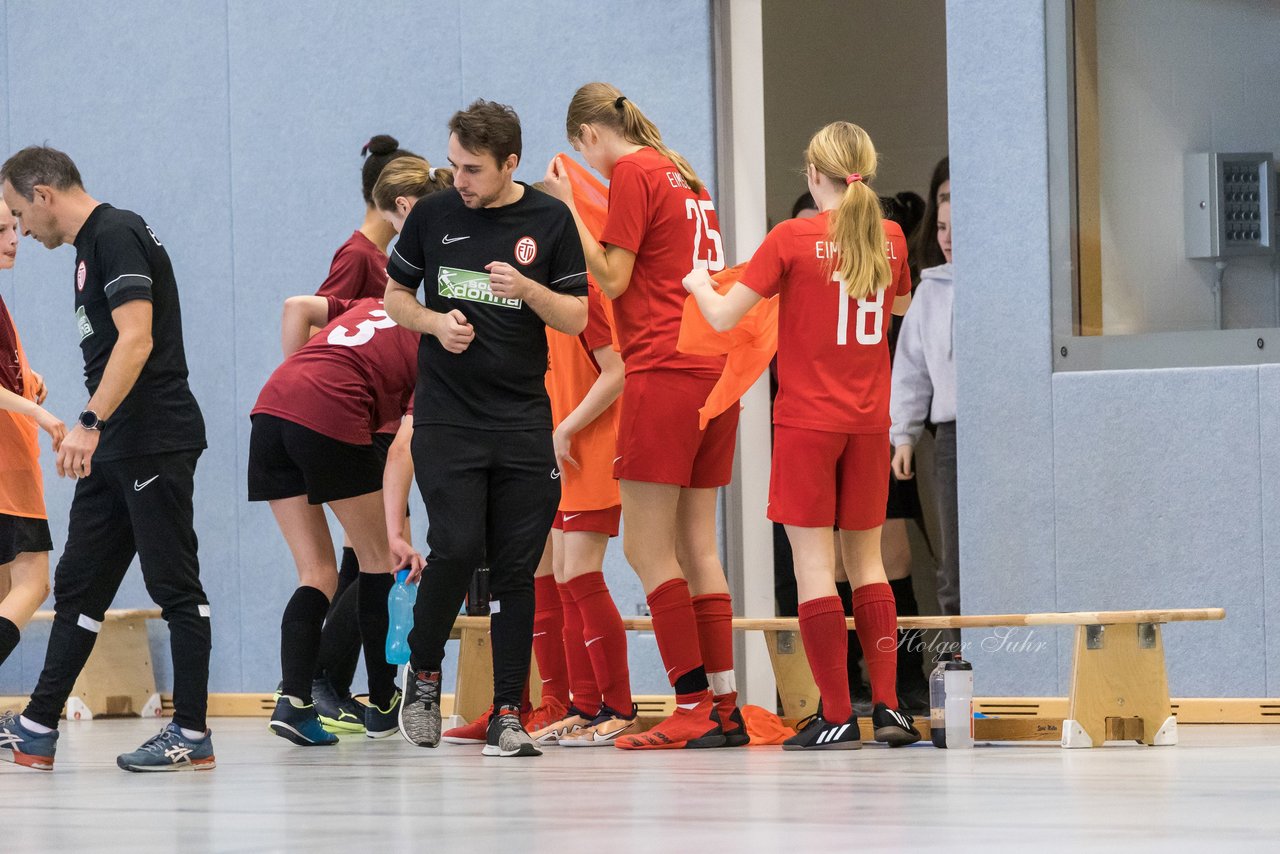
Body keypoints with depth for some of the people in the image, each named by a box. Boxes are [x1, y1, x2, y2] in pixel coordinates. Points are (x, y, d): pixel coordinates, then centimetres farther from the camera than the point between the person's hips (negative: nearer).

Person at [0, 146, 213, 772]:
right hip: (115, 451, 10)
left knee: (174, 585, -5)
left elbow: (136, 340, -21)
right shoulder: (93, 244, 18)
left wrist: (90, 423, -26)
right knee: (79, 586, 10)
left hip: (154, 442, -10)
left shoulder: (116, 235, -12)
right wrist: (88, 433, 22)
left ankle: (192, 735, -2)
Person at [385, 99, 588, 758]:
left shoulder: (549, 221, 2)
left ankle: (508, 713, 4)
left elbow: (576, 319, 4)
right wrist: (434, 322, -5)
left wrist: (528, 289, -15)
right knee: (457, 548, -15)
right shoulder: (434, 215, 4)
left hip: (523, 419, 1)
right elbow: (395, 296, 15)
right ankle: (422, 670, 10)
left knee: (515, 567, -1)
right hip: (445, 417, -1)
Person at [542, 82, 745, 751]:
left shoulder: (631, 173, -5)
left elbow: (611, 280, -8)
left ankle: (693, 706, -10)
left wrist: (568, 208, -3)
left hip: (665, 374, -8)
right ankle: (724, 707, 7)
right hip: (714, 371, 8)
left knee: (646, 547, -6)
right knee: (695, 547, 9)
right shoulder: (684, 176, 19)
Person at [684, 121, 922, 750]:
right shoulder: (889, 238, 3)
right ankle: (888, 705, 6)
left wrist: (700, 284, 10)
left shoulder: (794, 239, -11)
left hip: (807, 420, -5)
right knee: (865, 558, 13)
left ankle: (836, 716, -5)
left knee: (814, 562, -2)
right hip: (869, 420, 5)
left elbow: (723, 317, -10)